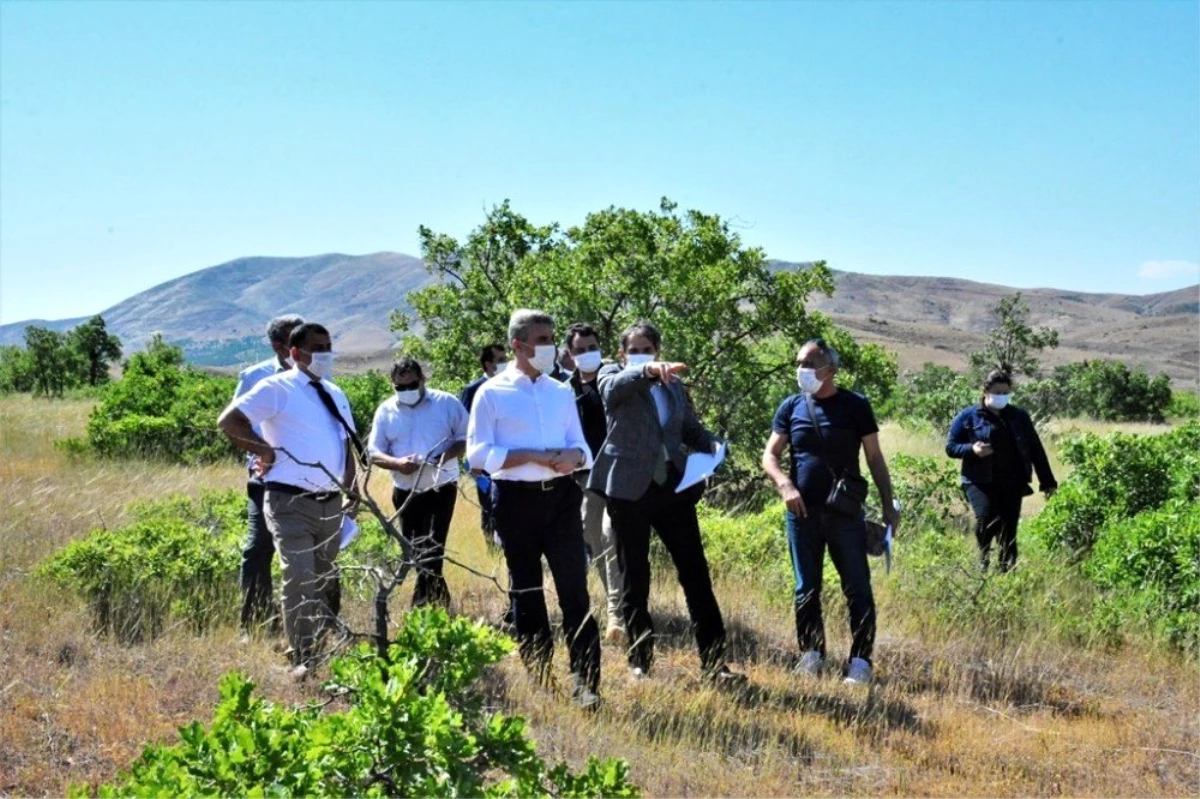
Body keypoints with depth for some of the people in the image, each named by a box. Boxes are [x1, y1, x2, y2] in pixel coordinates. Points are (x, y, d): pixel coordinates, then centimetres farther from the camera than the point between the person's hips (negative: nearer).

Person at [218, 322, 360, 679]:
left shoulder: (335, 394, 16)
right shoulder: (277, 389, -7)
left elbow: (347, 446, 21)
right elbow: (228, 421, -16)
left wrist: (352, 492, 13)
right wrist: (266, 451, -14)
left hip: (330, 504, 7)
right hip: (290, 503, -7)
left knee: (327, 582, 16)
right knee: (301, 581, -11)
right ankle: (303, 660, -3)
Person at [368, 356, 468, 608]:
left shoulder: (446, 403, -3)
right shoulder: (386, 411, 4)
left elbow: (466, 437, 0)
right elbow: (374, 452, 3)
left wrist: (447, 454, -20)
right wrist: (397, 463, -18)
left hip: (440, 488, -4)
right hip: (405, 492, 4)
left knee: (430, 553, -12)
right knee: (415, 553, 12)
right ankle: (438, 602, 29)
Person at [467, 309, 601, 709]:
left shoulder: (562, 392, 13)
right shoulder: (492, 393, -1)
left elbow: (581, 444, 16)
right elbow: (478, 453, -8)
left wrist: (574, 456, -9)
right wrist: (533, 456, -17)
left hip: (561, 496, 3)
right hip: (516, 499, -3)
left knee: (574, 589, -5)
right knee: (526, 592, 8)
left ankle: (585, 683, -5)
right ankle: (538, 680, 19)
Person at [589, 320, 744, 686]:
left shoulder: (674, 386, 15)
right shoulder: (613, 377, 3)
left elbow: (691, 430, 21)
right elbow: (614, 388, -21)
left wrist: (712, 445, -1)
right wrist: (648, 371, -40)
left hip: (672, 487, 3)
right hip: (629, 488, -3)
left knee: (696, 573, -1)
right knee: (635, 579, 4)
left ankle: (713, 660, 2)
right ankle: (640, 660, 15)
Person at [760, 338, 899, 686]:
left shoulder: (855, 406, 1)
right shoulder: (792, 406, 7)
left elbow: (875, 458, 5)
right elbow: (769, 455, 6)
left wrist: (888, 505, -1)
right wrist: (785, 484, -13)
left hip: (845, 513, -2)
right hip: (802, 513, 2)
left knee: (858, 589, -2)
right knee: (806, 590, 8)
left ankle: (860, 661, 4)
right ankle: (811, 654, 19)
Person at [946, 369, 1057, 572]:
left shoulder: (1019, 417, 14)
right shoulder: (968, 417, 4)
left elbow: (1035, 450, 17)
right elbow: (951, 447, 4)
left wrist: (1047, 481, 13)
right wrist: (972, 449, -15)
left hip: (1012, 484, 3)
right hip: (980, 482, -3)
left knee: (1008, 531, 0)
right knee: (985, 518, -23)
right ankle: (984, 564, -3)